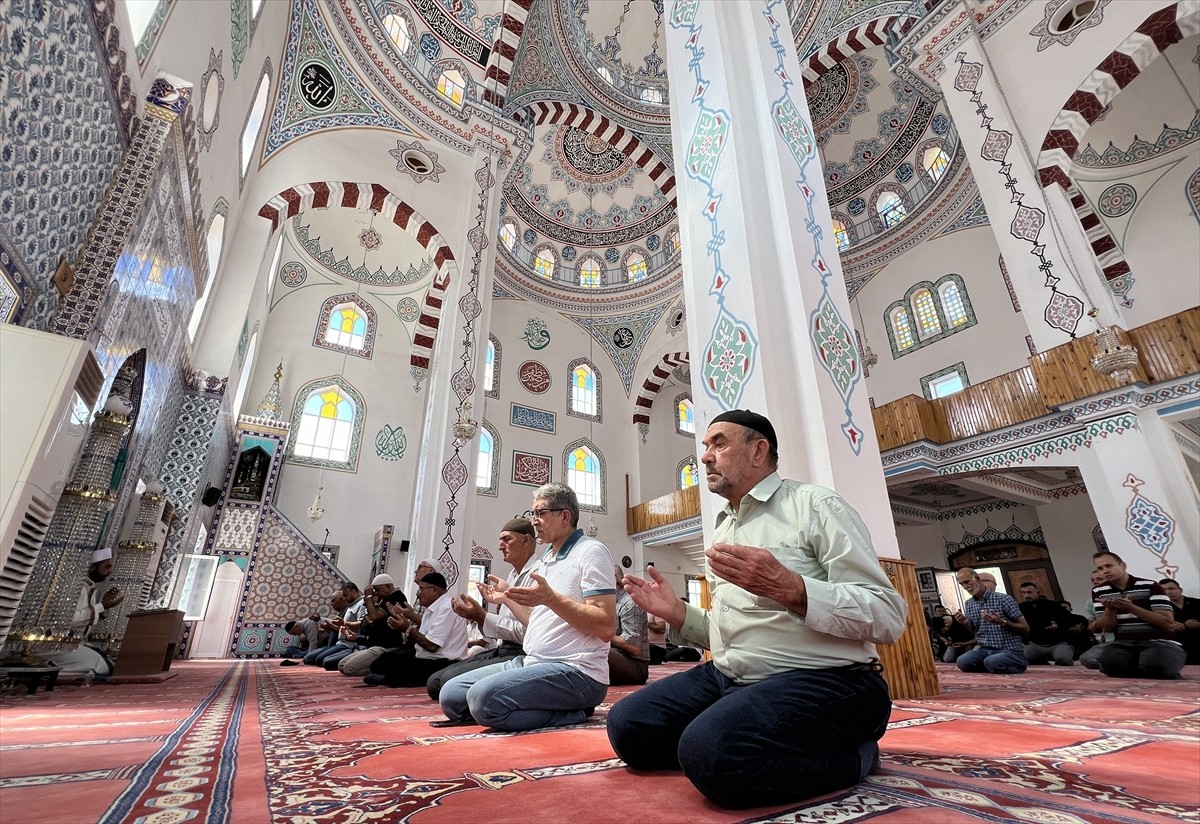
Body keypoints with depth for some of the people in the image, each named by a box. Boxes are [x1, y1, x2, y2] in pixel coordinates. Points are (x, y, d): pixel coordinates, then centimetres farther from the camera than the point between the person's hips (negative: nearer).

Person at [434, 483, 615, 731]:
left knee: (484, 696, -27)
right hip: (533, 663, 9)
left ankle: (572, 715, -9)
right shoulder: (546, 559, 18)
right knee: (451, 693, -1)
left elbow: (606, 627, -18)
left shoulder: (590, 551, -9)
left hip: (575, 671, -8)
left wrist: (551, 598, -26)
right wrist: (507, 598, 16)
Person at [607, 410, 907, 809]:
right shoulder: (722, 530, 17)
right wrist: (676, 612, 4)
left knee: (712, 750, -33)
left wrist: (788, 587, -29)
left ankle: (852, 754, -5)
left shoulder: (814, 504, -6)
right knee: (627, 725, -3)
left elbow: (889, 616, -14)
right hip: (727, 678, 8)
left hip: (820, 680, -8)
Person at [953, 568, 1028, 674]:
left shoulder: (1003, 599, -8)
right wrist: (965, 623, -1)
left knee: (991, 662, -36)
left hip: (1010, 651, -4)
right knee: (962, 661, -25)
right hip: (985, 650, 4)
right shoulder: (969, 605, 10)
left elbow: (1025, 629, -6)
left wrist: (1001, 622, -23)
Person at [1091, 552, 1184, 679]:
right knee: (1107, 660, -30)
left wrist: (1131, 607, -23)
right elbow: (1106, 628, 3)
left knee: (1154, 665, -35)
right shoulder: (1099, 592, 4)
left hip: (1158, 642, -2)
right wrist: (1110, 609, -18)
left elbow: (1168, 622, -11)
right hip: (1124, 644, 2)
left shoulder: (1150, 586, -4)